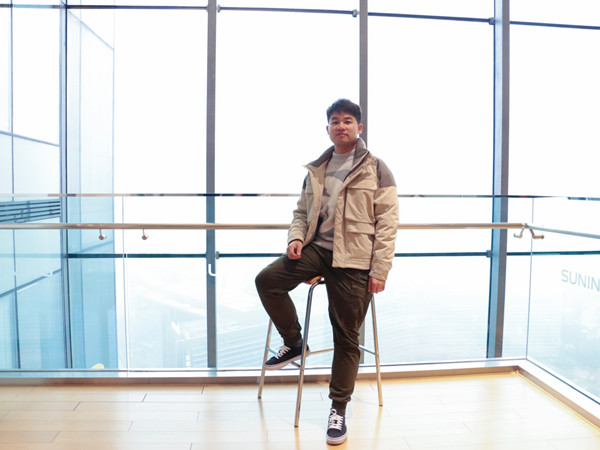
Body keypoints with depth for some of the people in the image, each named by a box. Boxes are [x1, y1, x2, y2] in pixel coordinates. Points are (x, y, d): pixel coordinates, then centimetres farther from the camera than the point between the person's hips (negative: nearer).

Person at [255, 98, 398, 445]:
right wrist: (296, 237, -2)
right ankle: (294, 343, 7)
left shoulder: (376, 169, -1)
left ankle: (339, 408, 21)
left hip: (354, 260, -4)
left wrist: (380, 270, -11)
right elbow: (302, 211, 20)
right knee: (268, 280, -17)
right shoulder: (316, 169, 13)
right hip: (316, 248, 4)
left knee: (347, 338, 3)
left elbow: (387, 224, -5)